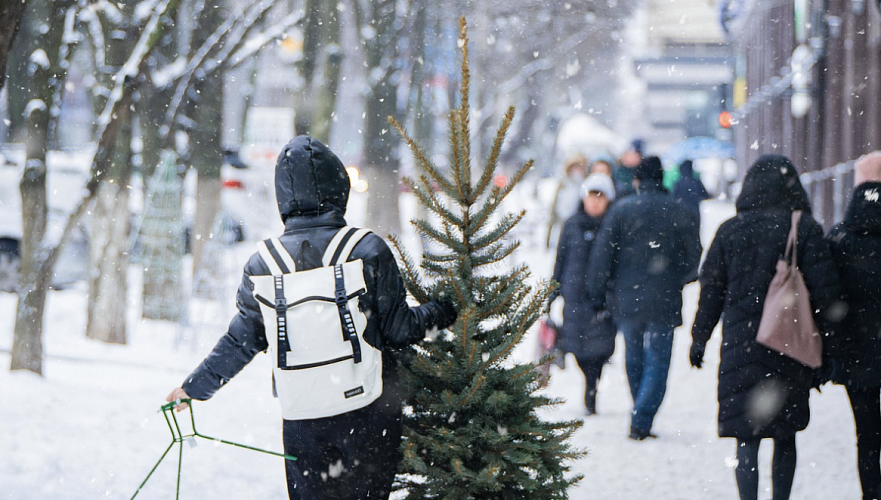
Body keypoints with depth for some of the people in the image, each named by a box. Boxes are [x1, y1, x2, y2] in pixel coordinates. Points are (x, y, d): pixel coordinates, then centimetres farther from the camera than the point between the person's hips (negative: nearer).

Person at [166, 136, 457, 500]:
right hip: (367, 412, -2)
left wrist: (194, 388, 20)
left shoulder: (263, 264, -3)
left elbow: (240, 344, 5)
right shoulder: (368, 251, -10)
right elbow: (398, 329, -5)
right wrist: (439, 314, 16)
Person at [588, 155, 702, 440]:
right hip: (663, 303, -1)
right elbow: (694, 258, 1)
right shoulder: (679, 213, -3)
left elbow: (602, 254, -4)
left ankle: (641, 419, 23)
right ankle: (641, 421, -11)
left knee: (634, 360, 16)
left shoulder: (620, 210, -3)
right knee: (657, 363, 3)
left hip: (626, 299, 1)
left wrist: (597, 295, 3)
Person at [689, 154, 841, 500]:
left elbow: (711, 289, 5)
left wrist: (699, 338, 14)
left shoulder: (730, 230, 1)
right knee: (785, 435, 15)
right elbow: (825, 287, -6)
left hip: (741, 343, 0)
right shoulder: (805, 228, -4)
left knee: (747, 438, -1)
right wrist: (826, 341, 2)